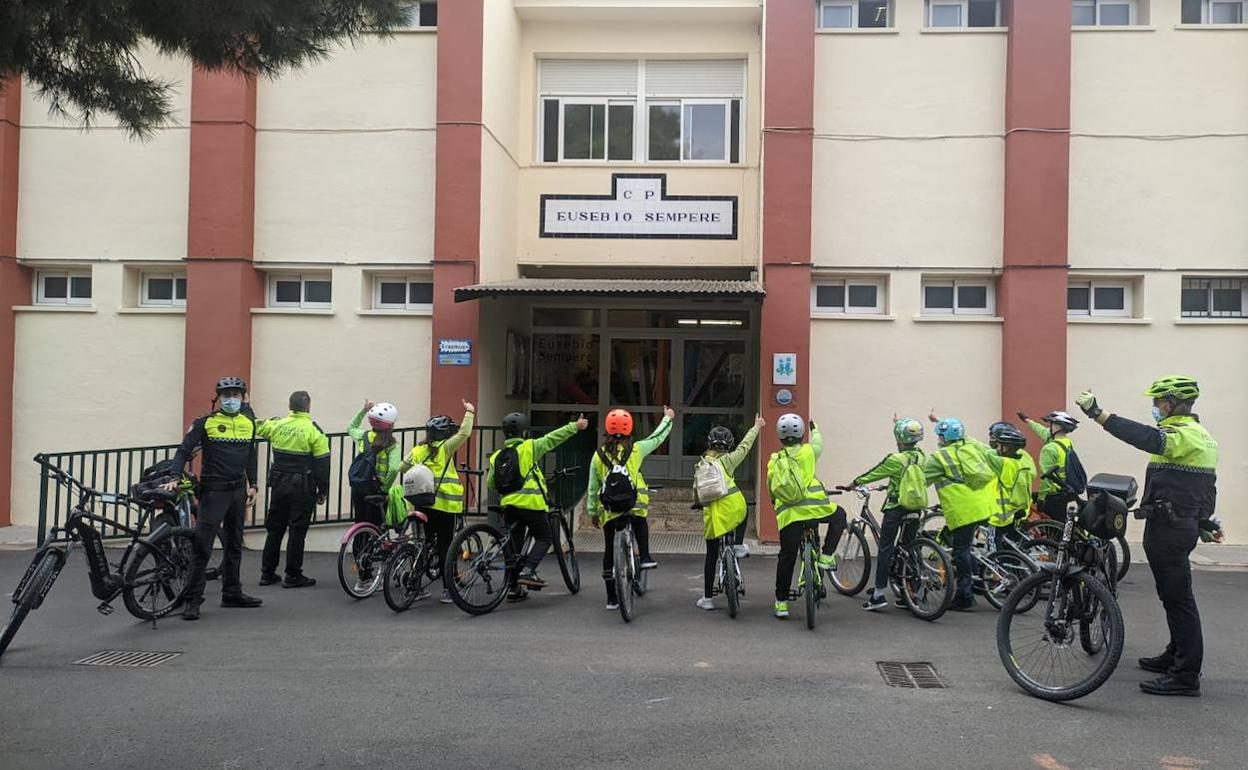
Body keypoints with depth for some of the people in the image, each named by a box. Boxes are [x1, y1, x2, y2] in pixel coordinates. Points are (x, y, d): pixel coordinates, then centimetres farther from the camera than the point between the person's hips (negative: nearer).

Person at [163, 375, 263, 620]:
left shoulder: (248, 423, 10)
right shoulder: (206, 423, -6)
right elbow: (184, 450, -9)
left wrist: (252, 485, 14)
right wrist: (175, 477, -22)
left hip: (238, 490, 6)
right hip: (213, 490, -6)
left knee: (234, 544, 14)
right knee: (202, 545, -9)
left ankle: (232, 593, 24)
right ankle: (192, 598, -4)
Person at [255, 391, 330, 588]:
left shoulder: (277, 425, 2)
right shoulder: (314, 430, -10)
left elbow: (255, 427, 19)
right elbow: (322, 462, -11)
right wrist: (323, 490, -2)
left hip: (279, 484, 5)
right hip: (302, 488, -5)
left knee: (274, 528, 14)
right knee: (297, 531, 1)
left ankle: (267, 573, 20)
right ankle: (292, 576, 4)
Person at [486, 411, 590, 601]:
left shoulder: (496, 457, 11)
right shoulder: (529, 447, -3)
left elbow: (491, 484, 14)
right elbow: (554, 438, 1)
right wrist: (575, 426, 9)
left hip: (508, 505, 5)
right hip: (531, 502, -5)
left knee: (515, 544, 13)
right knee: (544, 537, 11)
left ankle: (513, 588, 13)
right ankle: (528, 571, -10)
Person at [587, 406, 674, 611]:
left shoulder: (599, 455, 5)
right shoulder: (636, 449, 0)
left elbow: (593, 487, 8)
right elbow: (657, 437, 16)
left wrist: (592, 512, 18)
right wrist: (668, 418, 33)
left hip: (608, 509, 2)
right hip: (634, 505, -1)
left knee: (609, 551, 10)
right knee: (640, 524, 34)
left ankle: (612, 598, 13)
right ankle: (645, 557, 18)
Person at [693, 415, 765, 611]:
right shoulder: (726, 461, -1)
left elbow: (696, 494, 10)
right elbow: (745, 446, 11)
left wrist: (700, 503, 30)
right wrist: (756, 427, 24)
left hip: (712, 514, 2)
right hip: (733, 507, -2)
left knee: (711, 556, 9)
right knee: (743, 514, 35)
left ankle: (707, 598, 11)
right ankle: (738, 545, 19)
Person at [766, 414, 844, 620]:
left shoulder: (774, 460, 11)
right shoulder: (808, 451, 5)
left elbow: (770, 488, 18)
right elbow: (818, 444, 28)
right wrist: (815, 429, 48)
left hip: (787, 514, 2)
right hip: (814, 508, -2)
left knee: (787, 557, 11)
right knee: (839, 516, 28)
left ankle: (781, 603, 14)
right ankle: (826, 557, 17)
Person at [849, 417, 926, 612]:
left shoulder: (896, 459, -16)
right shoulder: (921, 457, 2)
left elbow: (874, 474, -5)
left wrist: (854, 483, 9)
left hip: (895, 508, -6)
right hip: (915, 509, 6)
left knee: (885, 549, -1)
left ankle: (878, 595, -3)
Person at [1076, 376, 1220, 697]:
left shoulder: (1183, 434, -16)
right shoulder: (1200, 435, 19)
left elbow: (1147, 438, -37)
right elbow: (1207, 486, 26)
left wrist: (1097, 412, -42)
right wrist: (1205, 520, 33)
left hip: (1168, 527, -11)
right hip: (1183, 523, 11)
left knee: (1177, 598, -8)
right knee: (1175, 596, 20)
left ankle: (1186, 676, -5)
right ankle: (1177, 657, 32)